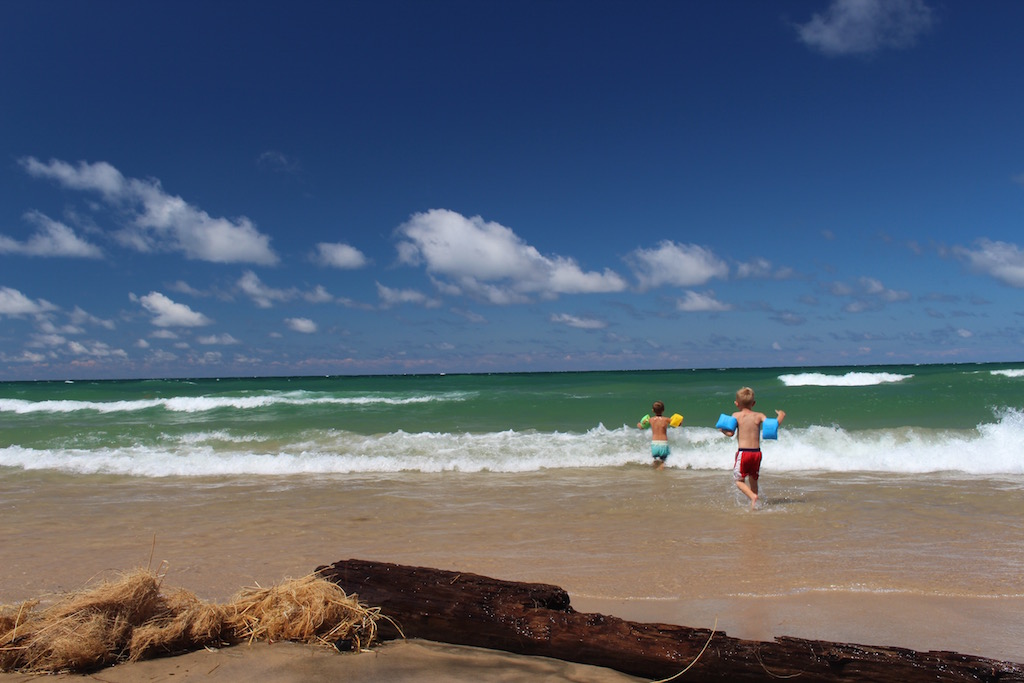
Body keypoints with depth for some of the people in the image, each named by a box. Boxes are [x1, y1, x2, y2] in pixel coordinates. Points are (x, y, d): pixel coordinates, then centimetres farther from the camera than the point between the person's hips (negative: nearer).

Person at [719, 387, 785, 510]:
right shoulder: (759, 416, 3)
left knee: (739, 480, 6)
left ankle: (752, 496, -18)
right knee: (753, 480, 20)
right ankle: (754, 504, 23)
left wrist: (722, 430, 8)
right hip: (757, 452, 4)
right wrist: (781, 416, 13)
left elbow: (730, 433, -13)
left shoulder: (736, 415, -3)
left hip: (743, 452, -3)